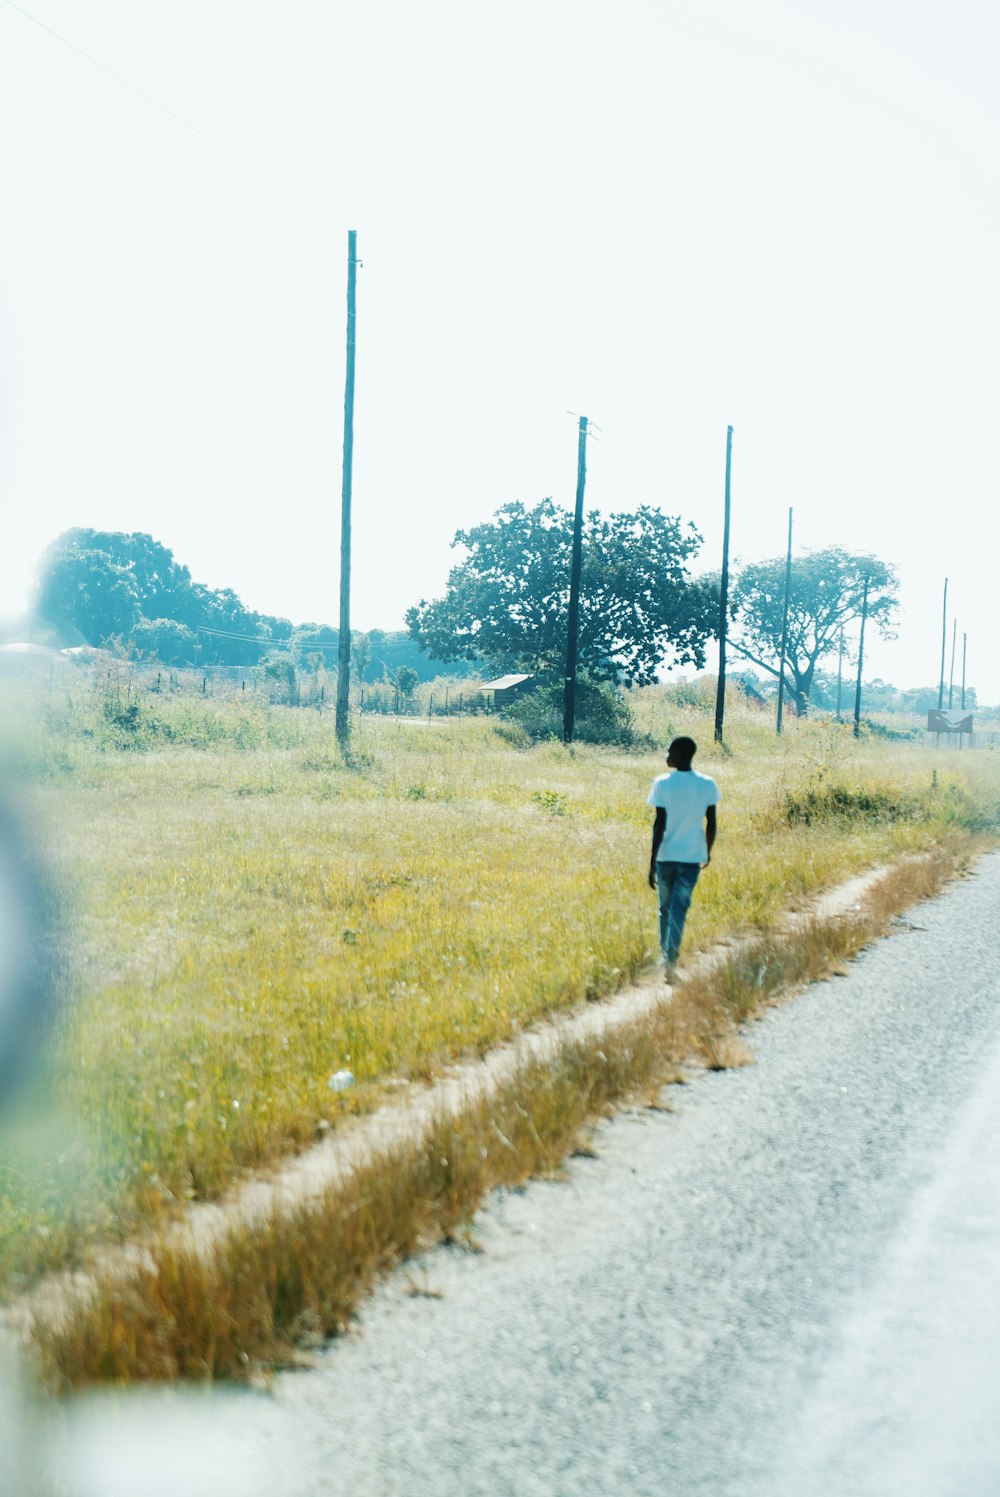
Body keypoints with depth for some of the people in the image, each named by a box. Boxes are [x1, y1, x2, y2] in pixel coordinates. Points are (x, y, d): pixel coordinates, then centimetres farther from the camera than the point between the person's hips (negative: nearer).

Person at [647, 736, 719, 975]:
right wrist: (708, 852, 19)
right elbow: (711, 824, 2)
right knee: (678, 910, -1)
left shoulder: (663, 784, -10)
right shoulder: (707, 785, -3)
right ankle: (670, 960, -16)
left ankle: (666, 957, 26)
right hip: (691, 857, 1)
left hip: (665, 856, -1)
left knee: (666, 908, 16)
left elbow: (659, 825, -10)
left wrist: (652, 862, -7)